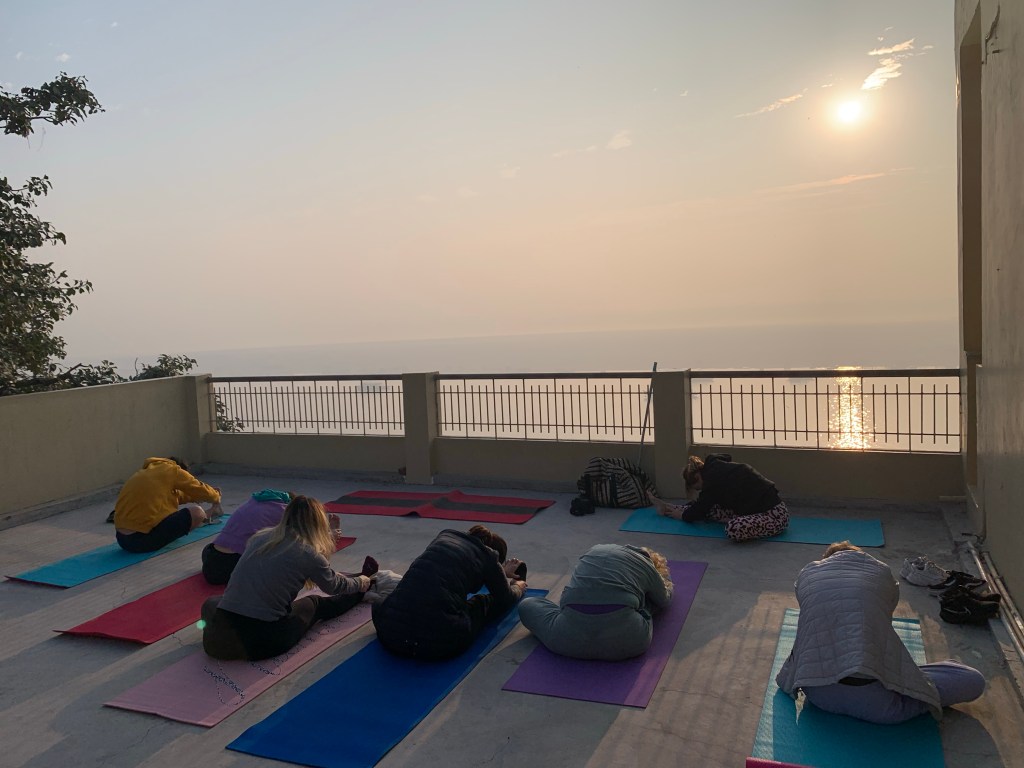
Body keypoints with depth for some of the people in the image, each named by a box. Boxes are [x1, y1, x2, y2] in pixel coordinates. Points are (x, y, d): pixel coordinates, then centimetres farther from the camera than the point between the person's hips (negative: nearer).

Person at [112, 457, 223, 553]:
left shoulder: (148, 471, 20)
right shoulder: (172, 470, -1)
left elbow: (176, 495, 31)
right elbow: (200, 490, 8)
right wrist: (216, 496, 28)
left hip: (122, 539, 9)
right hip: (144, 538, -9)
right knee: (196, 512, -1)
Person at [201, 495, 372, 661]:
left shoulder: (259, 537, 10)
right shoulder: (308, 553, -4)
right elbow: (336, 586, 15)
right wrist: (363, 582, 37)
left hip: (216, 638, 3)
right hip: (265, 640, -3)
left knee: (210, 602, 37)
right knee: (315, 603, 25)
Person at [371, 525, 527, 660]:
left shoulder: (446, 535, 22)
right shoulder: (487, 555, 9)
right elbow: (505, 599, 28)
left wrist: (501, 572, 57)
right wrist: (517, 587, 50)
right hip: (441, 642, -4)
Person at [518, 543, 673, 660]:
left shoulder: (596, 549, 26)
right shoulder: (648, 566, 18)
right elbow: (664, 601, 36)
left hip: (569, 637, 1)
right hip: (622, 639, -1)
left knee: (526, 605, 27)